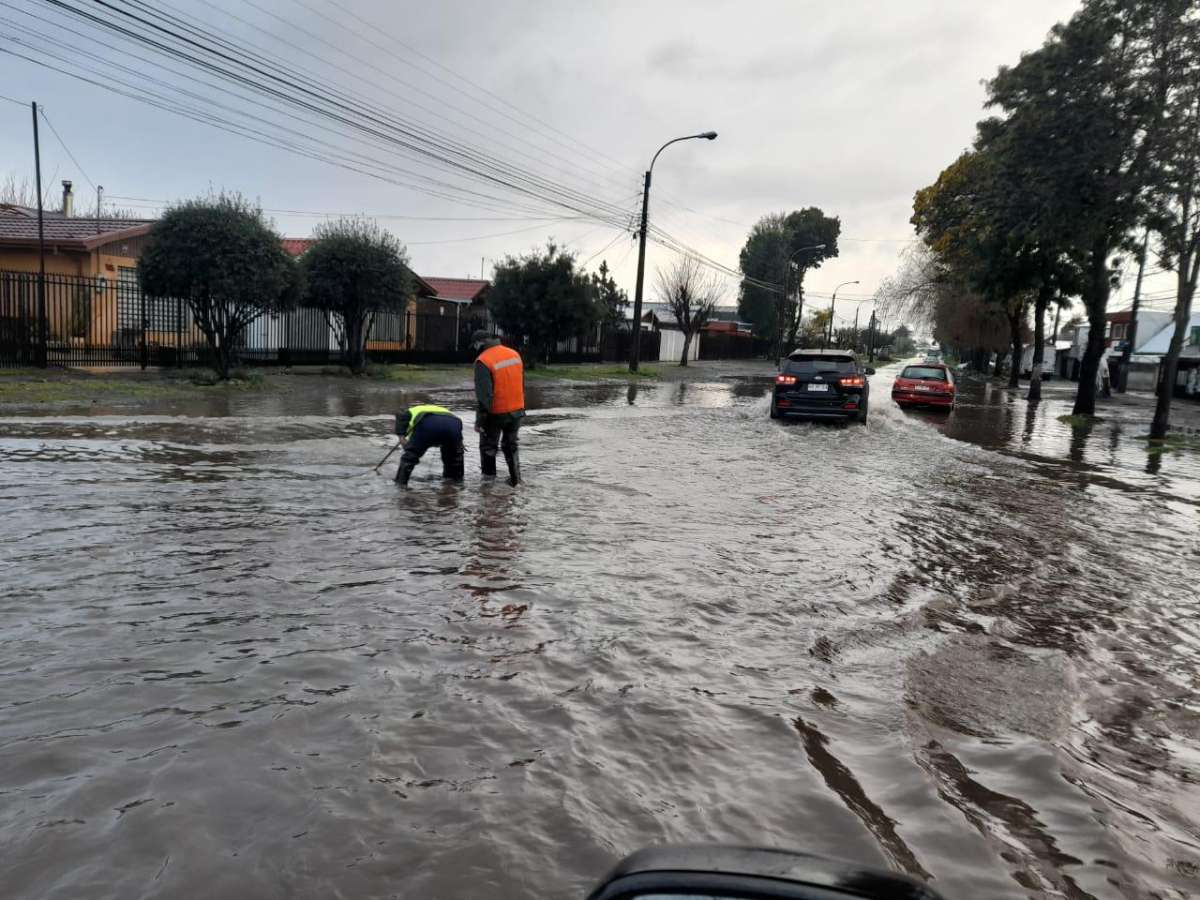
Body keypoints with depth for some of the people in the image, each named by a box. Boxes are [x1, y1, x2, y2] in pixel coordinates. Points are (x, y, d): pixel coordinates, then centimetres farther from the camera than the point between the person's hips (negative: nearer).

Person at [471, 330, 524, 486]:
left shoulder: (484, 361, -16)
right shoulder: (515, 354, 5)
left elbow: (484, 394, -20)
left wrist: (480, 420, -16)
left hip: (496, 413, -6)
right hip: (517, 410, 6)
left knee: (488, 445, 13)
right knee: (510, 445, 20)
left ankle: (489, 476, 17)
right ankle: (515, 479, 21)